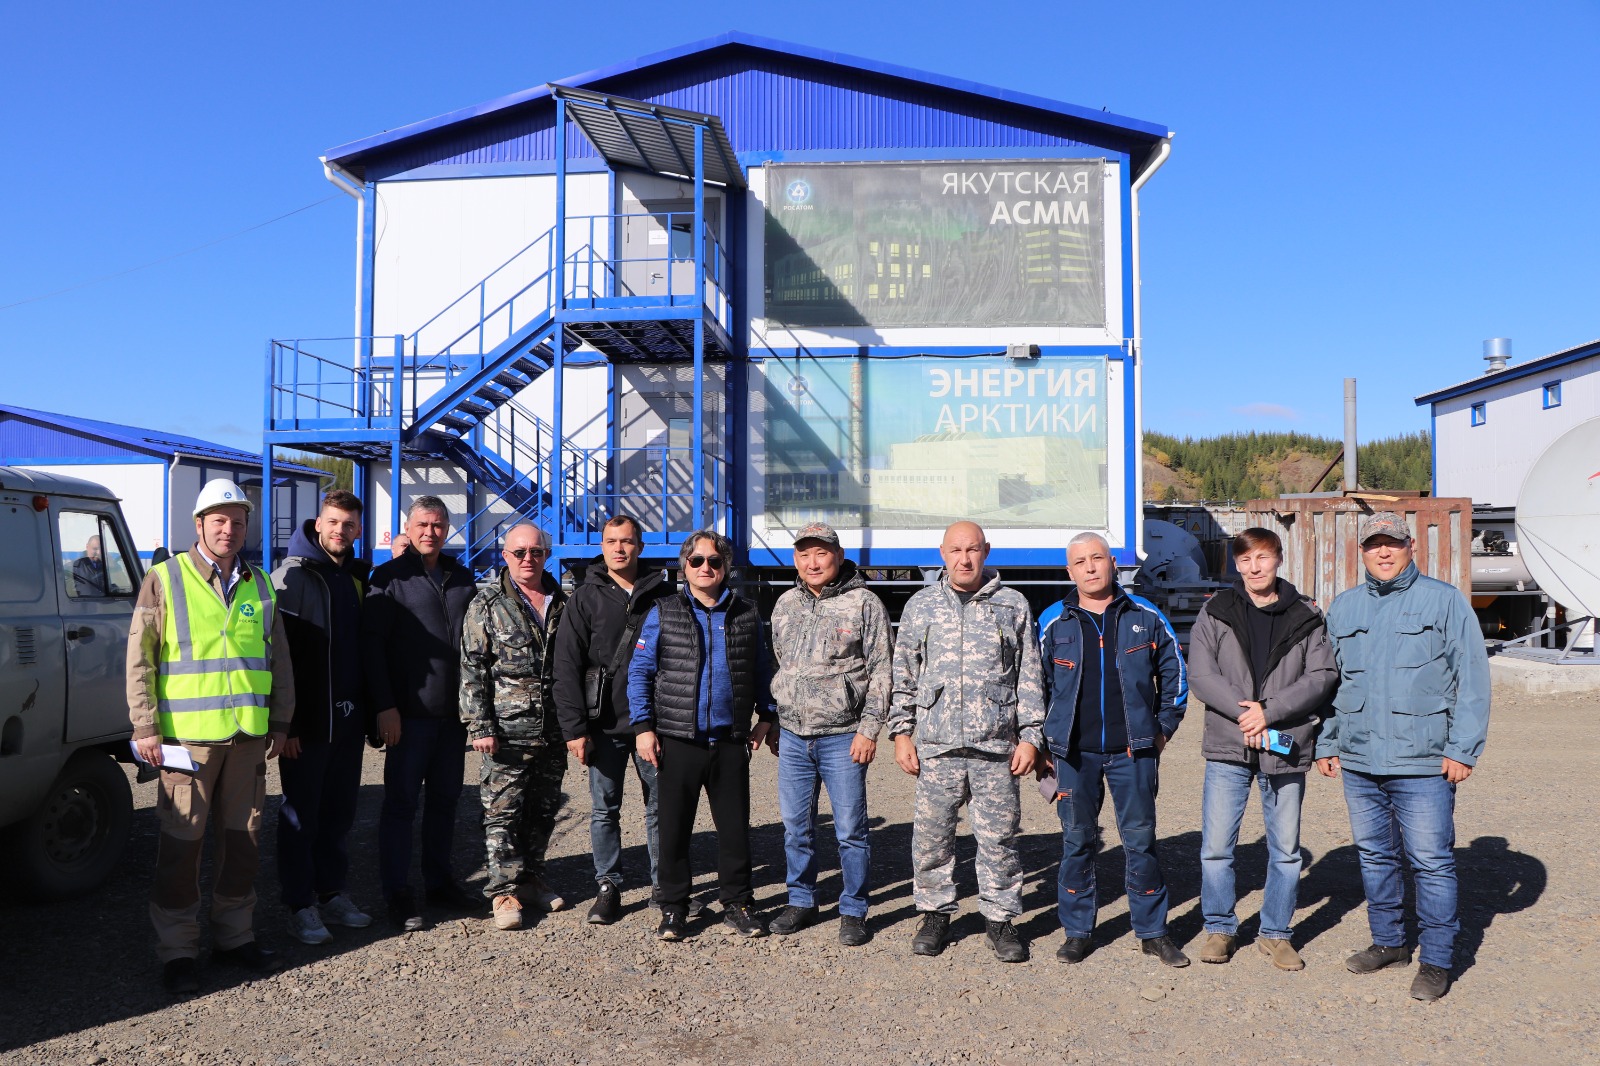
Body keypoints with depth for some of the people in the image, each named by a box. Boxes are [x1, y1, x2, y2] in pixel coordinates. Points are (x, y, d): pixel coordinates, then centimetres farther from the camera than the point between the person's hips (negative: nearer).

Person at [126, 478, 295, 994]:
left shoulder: (259, 585, 11)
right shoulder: (164, 580, -2)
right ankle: (177, 949, 14)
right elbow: (139, 658, -3)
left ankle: (234, 935, 25)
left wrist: (279, 721, 11)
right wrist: (145, 727, -9)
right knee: (182, 845, 2)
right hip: (186, 735, -4)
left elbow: (279, 660, 15)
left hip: (248, 736, 4)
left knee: (244, 840, 11)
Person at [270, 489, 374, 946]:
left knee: (340, 811, 14)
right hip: (308, 720, -6)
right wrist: (286, 722, -18)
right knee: (301, 815, 4)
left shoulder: (358, 576, 10)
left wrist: (370, 709, 12)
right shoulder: (293, 575, -9)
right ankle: (300, 906, 14)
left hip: (349, 718, 6)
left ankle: (334, 894, 25)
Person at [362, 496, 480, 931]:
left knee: (445, 798, 13)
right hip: (410, 712, -5)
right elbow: (372, 644, -8)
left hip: (455, 712, 5)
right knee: (401, 802, 2)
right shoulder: (390, 577, -3)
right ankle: (398, 893, 11)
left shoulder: (462, 578, 12)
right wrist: (385, 706, -14)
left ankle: (439, 881, 25)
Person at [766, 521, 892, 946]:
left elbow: (881, 672, -6)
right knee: (795, 825, 12)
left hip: (842, 738, -5)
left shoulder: (864, 604, -4)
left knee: (850, 828, 3)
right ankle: (801, 902, 28)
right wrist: (775, 722, 16)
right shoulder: (785, 605, 11)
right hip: (792, 735, 5)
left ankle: (853, 912, 16)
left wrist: (869, 729, -11)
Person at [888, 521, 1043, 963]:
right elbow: (903, 676, 12)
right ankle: (935, 912, 23)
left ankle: (1000, 917, 19)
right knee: (931, 835, 6)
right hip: (935, 745, 1)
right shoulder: (920, 606, 9)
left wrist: (1029, 736, 1)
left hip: (996, 746, -1)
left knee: (998, 836, 4)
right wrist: (902, 732, 5)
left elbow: (1030, 677, 7)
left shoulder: (1013, 606, 6)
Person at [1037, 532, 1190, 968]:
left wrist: (1164, 727, 9)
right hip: (1074, 752, 0)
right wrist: (1041, 744, 6)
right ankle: (1077, 931, 19)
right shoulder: (1053, 621, 3)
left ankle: (1152, 931, 19)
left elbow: (1174, 672, 14)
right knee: (1077, 841, 7)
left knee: (1141, 839, 6)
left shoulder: (1145, 616, 4)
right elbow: (1035, 684, 9)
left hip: (1133, 751, 0)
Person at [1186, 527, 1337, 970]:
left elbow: (1322, 675, -4)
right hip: (1227, 748, 0)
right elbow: (1201, 674, -4)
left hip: (1286, 749, 1)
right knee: (1216, 847, 1)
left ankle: (1276, 933, 27)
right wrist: (1243, 711, -16)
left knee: (1286, 850, 10)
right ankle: (1219, 928, 20)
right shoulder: (1215, 612, 3)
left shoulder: (1307, 615, 4)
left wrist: (1270, 711, -14)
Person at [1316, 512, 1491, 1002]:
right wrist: (1326, 745, 14)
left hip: (1422, 763, -5)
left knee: (1431, 863, -1)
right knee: (1374, 856, 14)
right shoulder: (1343, 607, 12)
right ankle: (1388, 942, 29)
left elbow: (1471, 679, -4)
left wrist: (1462, 748, -9)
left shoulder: (1445, 601, -1)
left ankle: (1437, 960, 13)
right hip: (1358, 762, 5)